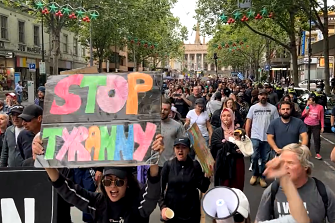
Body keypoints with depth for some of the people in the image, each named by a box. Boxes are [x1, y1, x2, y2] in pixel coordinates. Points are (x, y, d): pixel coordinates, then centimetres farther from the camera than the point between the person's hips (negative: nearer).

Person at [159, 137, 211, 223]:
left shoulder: (195, 166, -4)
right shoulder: (168, 165, -5)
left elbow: (203, 188, -4)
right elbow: (160, 188, -2)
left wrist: (207, 175, -19)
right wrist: (163, 206, -11)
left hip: (192, 213, 0)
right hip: (171, 212, 0)